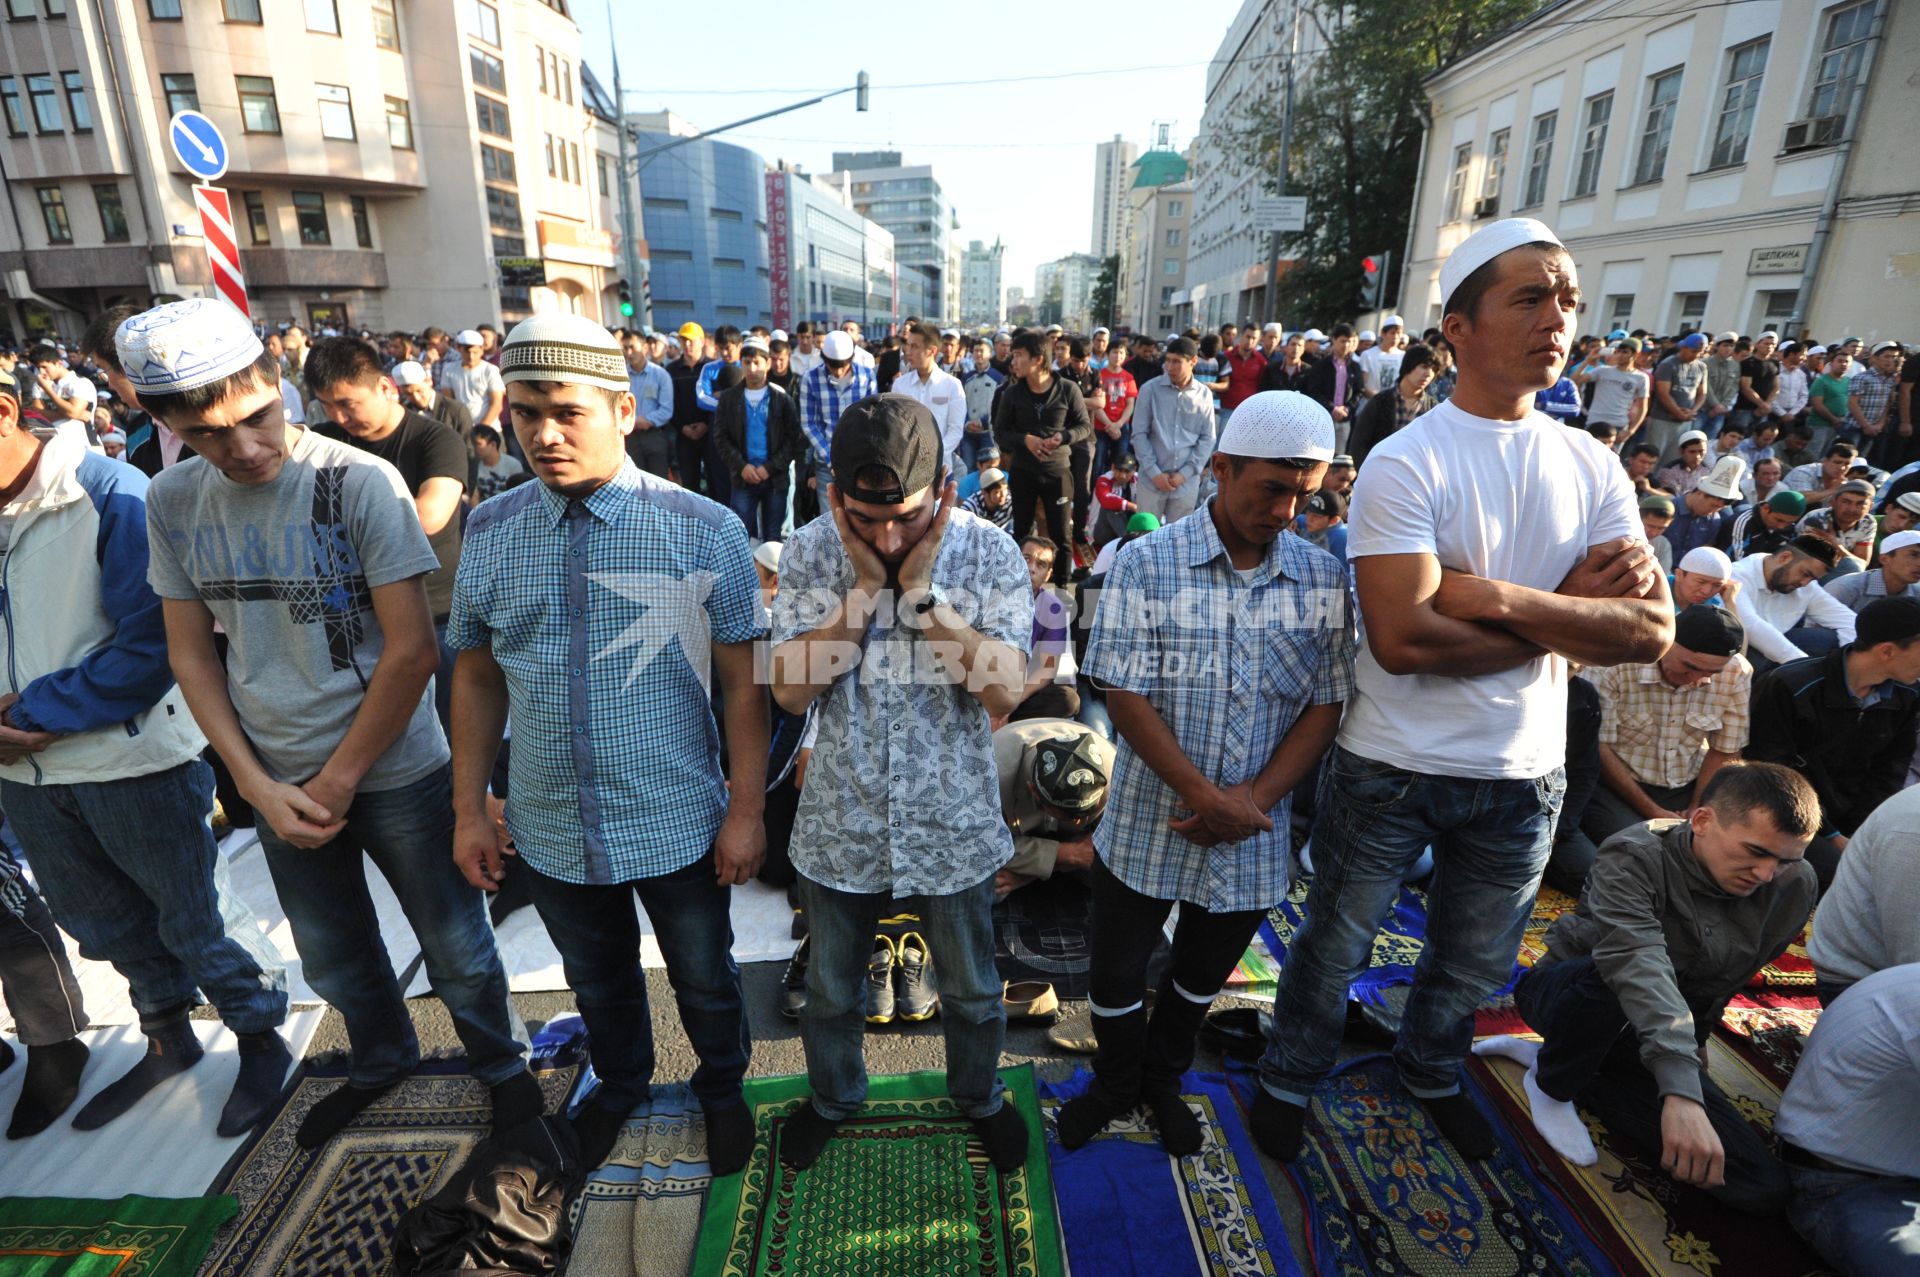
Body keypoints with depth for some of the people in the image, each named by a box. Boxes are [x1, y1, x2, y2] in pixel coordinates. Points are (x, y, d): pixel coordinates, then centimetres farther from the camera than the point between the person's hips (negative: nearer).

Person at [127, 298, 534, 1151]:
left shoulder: (359, 481, -17)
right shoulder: (172, 502, -1)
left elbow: (412, 651, -18)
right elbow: (190, 653, 4)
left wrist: (339, 781, -12)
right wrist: (257, 785, -5)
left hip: (393, 769, -5)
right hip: (279, 780, 5)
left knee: (454, 945, 11)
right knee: (331, 955, 24)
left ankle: (500, 1064, 37)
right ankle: (381, 1062, 50)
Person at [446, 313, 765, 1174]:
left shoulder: (704, 531, -15)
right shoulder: (492, 532, -4)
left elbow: (744, 683, -11)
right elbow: (477, 677, 4)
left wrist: (747, 811, -11)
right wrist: (469, 811, 4)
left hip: (678, 826, -3)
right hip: (552, 833, 3)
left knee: (704, 982, 21)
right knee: (598, 984, 27)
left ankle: (721, 1089, 52)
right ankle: (620, 1085, 58)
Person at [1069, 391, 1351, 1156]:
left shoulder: (1322, 580, -3)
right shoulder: (1148, 564, -12)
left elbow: (1326, 706, -3)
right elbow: (1126, 697, -16)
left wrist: (1255, 798, -15)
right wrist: (1205, 797, -20)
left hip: (1253, 835, 3)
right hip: (1148, 824, -2)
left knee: (1203, 976, 23)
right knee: (1116, 976, 14)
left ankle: (1163, 1079, 51)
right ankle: (1116, 1083, 44)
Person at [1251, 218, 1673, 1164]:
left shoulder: (1593, 467, 0)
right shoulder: (1405, 464, -17)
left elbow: (1652, 630, -8)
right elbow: (1404, 640, -26)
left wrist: (1500, 598, -22)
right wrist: (1569, 613, -15)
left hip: (1525, 775, 5)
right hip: (1389, 767, -5)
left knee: (1474, 961, 25)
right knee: (1335, 950, 15)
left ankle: (1432, 1071, 55)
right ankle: (1289, 1081, 42)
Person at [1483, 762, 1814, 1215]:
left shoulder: (1794, 886, -7)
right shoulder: (1636, 856, -26)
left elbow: (1725, 980, 10)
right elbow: (1641, 968, -41)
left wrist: (1696, 1039, 17)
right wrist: (1681, 1091, -50)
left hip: (1671, 1040, 6)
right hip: (1568, 992, -6)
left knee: (1765, 1189, -10)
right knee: (1611, 980, -40)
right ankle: (1552, 1085, -9)